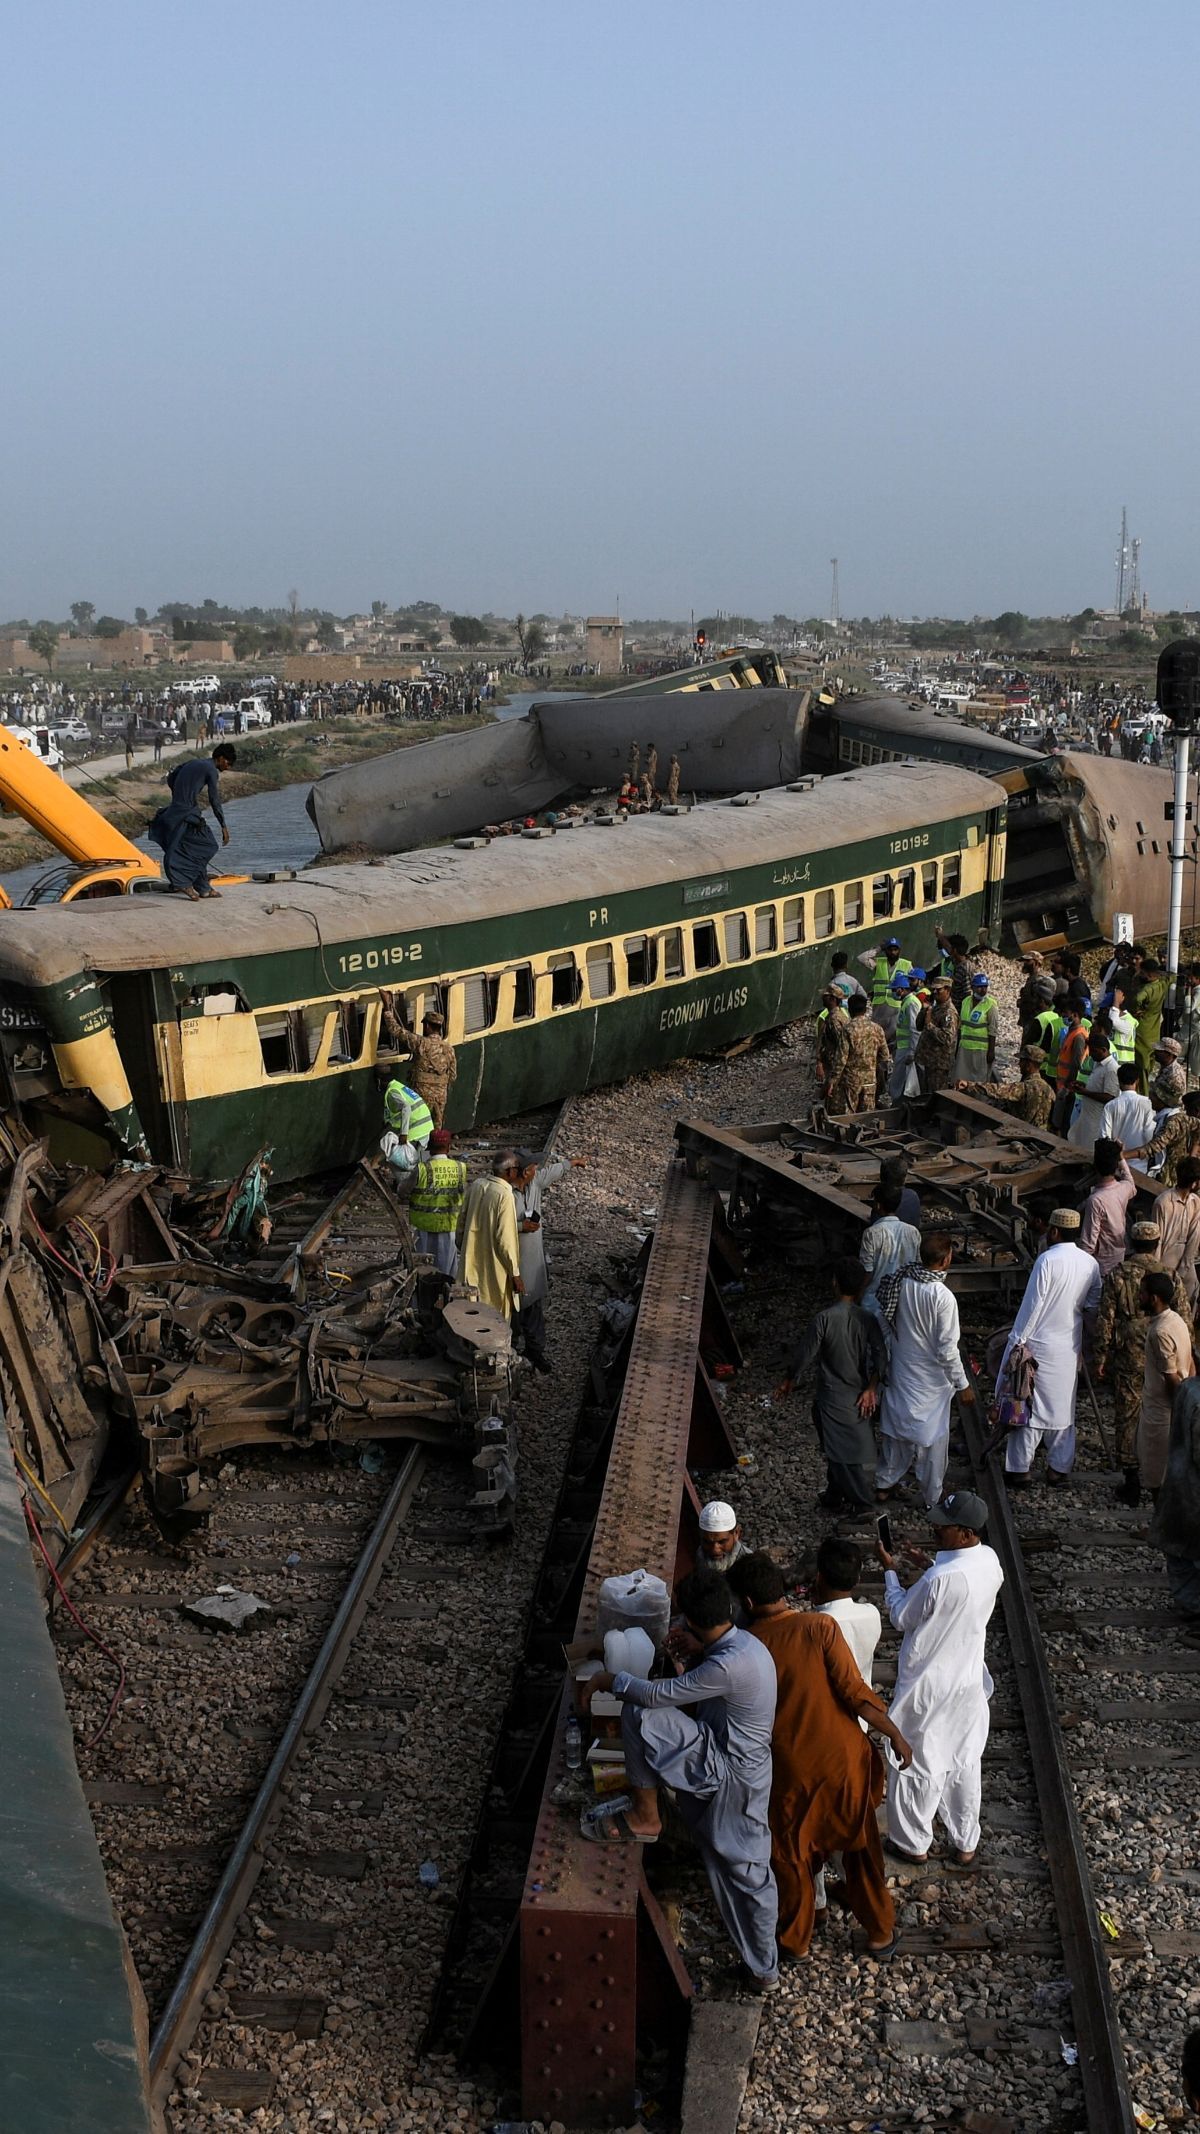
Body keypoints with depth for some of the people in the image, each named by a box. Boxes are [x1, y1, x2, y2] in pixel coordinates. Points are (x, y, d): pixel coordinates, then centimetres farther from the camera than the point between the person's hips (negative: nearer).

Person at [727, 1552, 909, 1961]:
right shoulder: (819, 1627, -17)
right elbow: (854, 1691, -20)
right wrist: (895, 1734, -7)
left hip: (789, 1770, 0)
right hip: (843, 1759, 0)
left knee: (792, 1855, 22)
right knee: (861, 1845, 21)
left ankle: (796, 1938, 38)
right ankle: (881, 1932, 35)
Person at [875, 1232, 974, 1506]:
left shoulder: (902, 1282, -10)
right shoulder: (943, 1297, -29)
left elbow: (890, 1322, 3)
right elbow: (947, 1350, -23)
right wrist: (962, 1384, -10)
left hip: (900, 1370, 6)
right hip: (930, 1380, -6)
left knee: (896, 1425, 22)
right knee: (933, 1437, 12)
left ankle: (885, 1485, 35)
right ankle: (933, 1499, 27)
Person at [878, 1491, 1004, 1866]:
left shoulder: (940, 1580, -33)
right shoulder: (989, 1560, -10)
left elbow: (901, 1618, -16)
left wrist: (889, 1570, -6)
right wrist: (929, 1568, 3)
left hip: (929, 1686, -7)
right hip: (969, 1680, 7)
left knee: (918, 1764, 14)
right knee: (964, 1763, 21)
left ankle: (913, 1842, 31)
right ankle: (965, 1843, 36)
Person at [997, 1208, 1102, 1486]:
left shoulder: (1047, 1260, -18)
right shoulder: (1091, 1264, 0)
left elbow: (1031, 1306, -17)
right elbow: (1093, 1308, 7)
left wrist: (1017, 1342, -11)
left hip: (1038, 1346, -6)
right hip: (1070, 1348, 6)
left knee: (1027, 1406, 3)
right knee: (1062, 1408, 15)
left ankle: (1019, 1470, 8)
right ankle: (1060, 1468, 22)